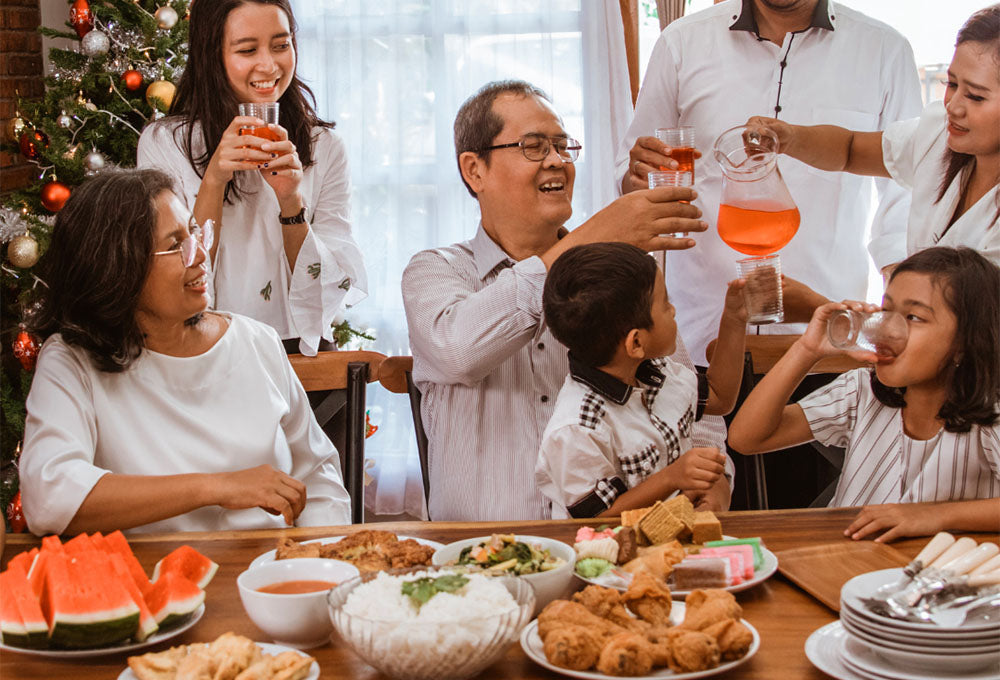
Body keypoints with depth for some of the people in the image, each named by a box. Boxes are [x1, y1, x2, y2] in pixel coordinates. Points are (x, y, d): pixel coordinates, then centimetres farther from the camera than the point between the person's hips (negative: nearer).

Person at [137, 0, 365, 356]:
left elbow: (332, 293, 2)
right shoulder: (163, 143, 2)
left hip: (299, 352, 1)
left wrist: (292, 202, -12)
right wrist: (213, 182, -14)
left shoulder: (325, 147, 6)